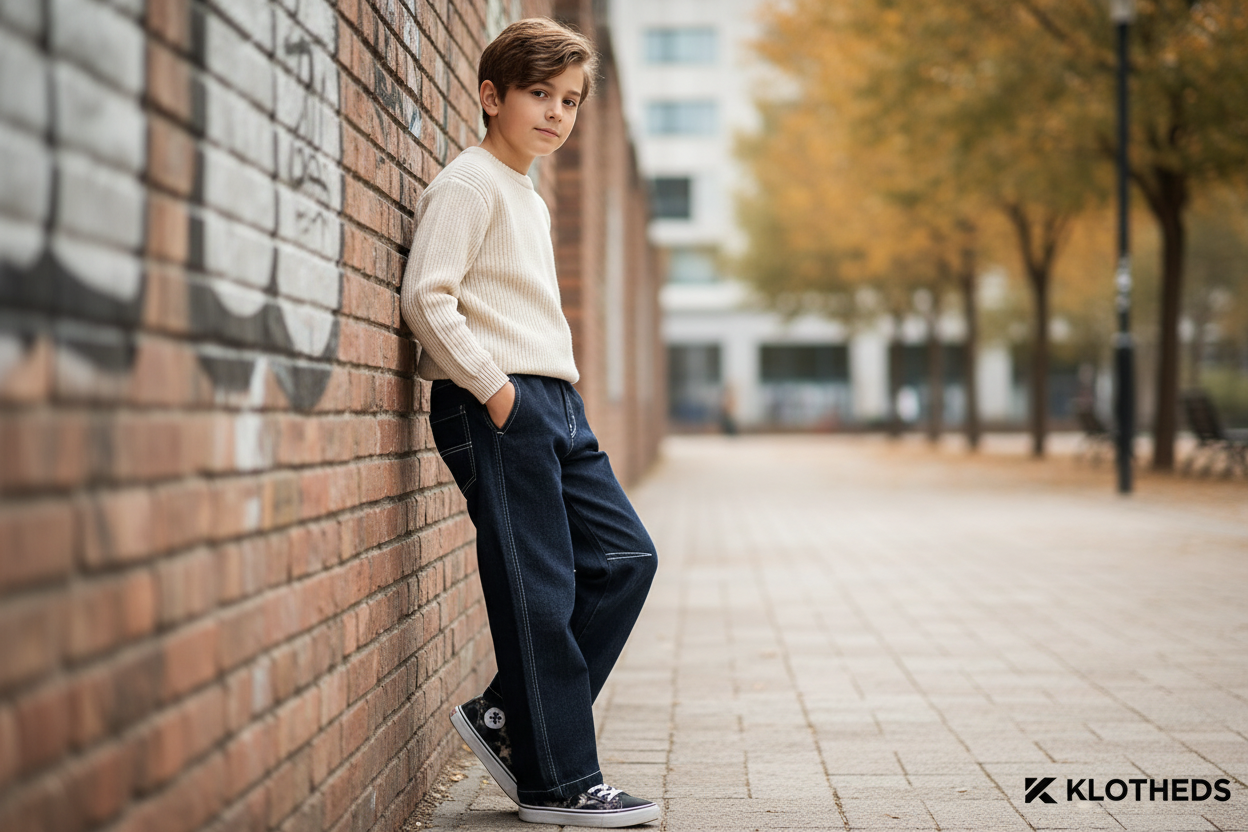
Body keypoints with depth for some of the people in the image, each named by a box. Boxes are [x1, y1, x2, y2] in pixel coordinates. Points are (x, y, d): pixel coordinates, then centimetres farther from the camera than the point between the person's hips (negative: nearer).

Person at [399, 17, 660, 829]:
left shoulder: (529, 198, 22)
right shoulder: (468, 184, -7)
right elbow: (427, 296, -16)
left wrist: (554, 391, 15)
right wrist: (493, 386, -18)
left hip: (554, 404, 10)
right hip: (494, 406, -10)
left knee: (625, 556, 6)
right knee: (539, 586, -7)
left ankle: (509, 718, 11)